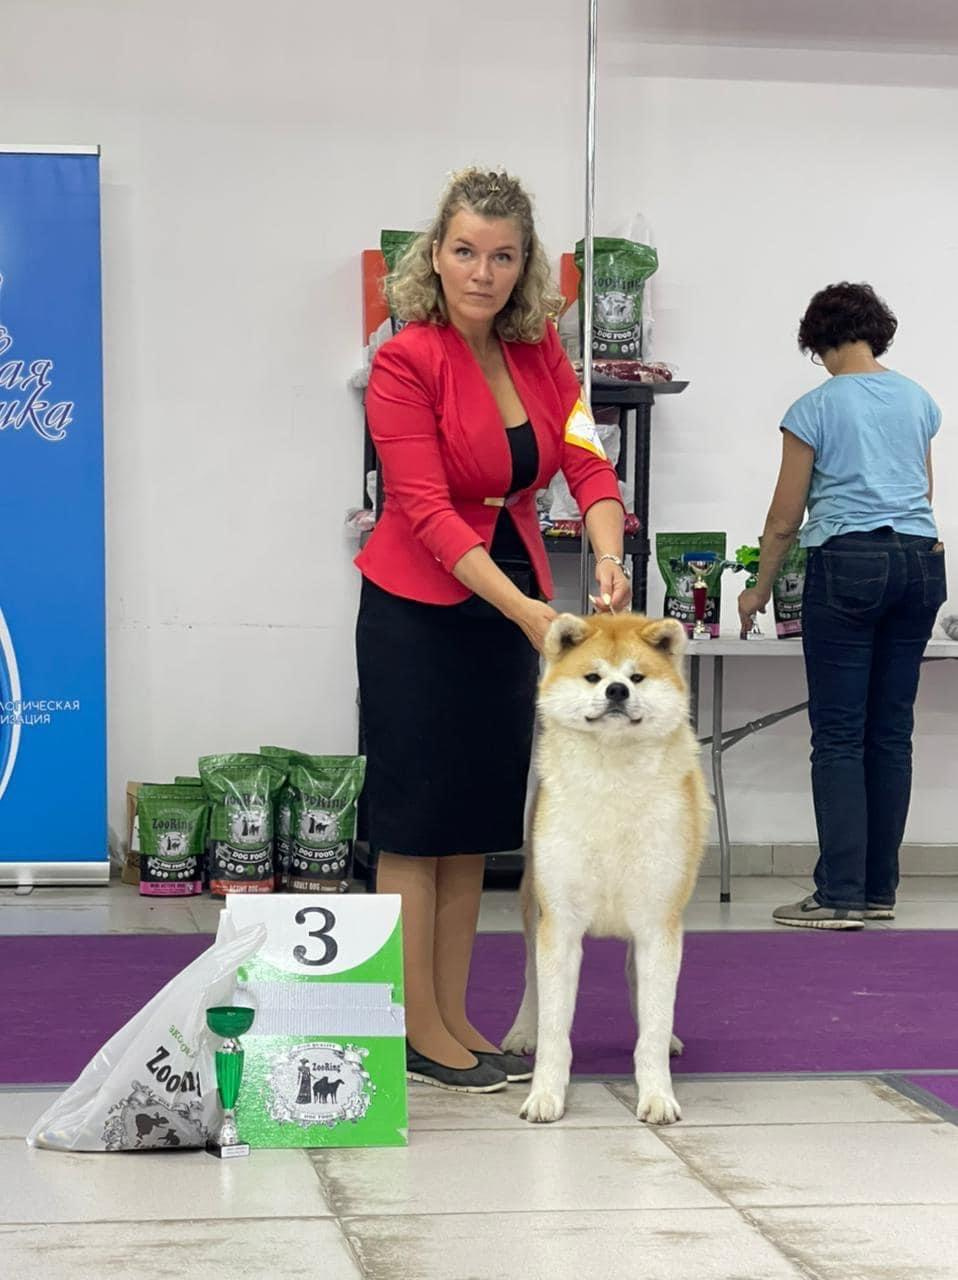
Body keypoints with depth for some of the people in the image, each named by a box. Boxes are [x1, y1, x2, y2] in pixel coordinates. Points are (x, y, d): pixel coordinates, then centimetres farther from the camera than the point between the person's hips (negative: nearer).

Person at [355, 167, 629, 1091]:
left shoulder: (539, 350, 3)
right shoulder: (407, 361, -16)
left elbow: (588, 464, -5)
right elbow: (429, 510, -22)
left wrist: (607, 558, -25)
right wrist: (525, 610, -31)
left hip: (509, 602, 7)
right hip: (420, 607, -7)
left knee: (476, 822, 11)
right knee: (415, 822, 0)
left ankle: (453, 1018, 20)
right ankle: (418, 1032, 8)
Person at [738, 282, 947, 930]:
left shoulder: (815, 409, -3)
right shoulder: (918, 400, 12)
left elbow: (785, 519, 1)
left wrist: (760, 593, 13)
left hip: (848, 563, -5)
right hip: (919, 559, 5)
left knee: (839, 736, -3)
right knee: (892, 730, 8)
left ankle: (840, 895, -6)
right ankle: (880, 889, 13)